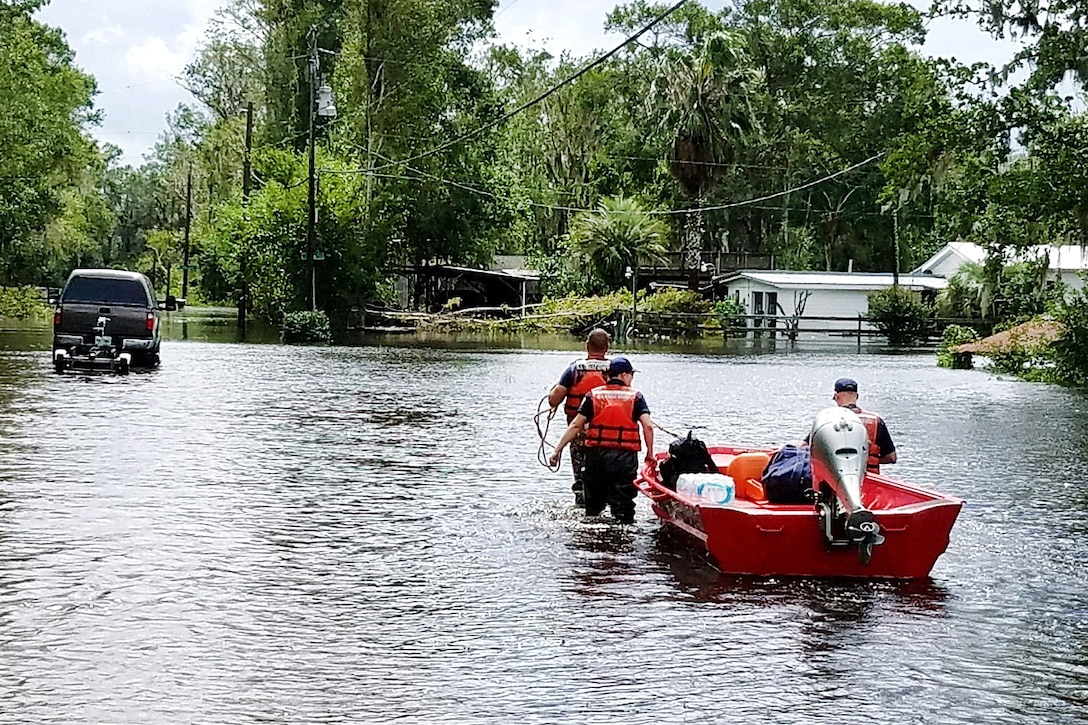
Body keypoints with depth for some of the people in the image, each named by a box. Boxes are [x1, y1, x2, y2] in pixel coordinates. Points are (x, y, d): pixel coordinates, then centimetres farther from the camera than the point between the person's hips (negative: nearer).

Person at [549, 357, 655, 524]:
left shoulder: (593, 395, 6)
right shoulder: (635, 396, 2)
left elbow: (575, 425, 0)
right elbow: (648, 426, -7)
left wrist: (558, 449, 2)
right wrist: (650, 453, 3)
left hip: (596, 454, 2)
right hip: (625, 456, -2)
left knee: (593, 505, 16)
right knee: (623, 506, 2)